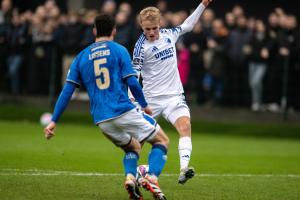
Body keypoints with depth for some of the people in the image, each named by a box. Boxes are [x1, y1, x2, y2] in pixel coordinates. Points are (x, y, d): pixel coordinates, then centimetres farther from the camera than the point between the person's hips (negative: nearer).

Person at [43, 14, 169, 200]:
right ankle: (152, 177, -14)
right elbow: (132, 82, -6)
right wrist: (145, 105, 9)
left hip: (102, 120, 4)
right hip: (124, 111, -4)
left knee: (133, 147, 26)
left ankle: (130, 176, -4)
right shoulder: (119, 50, 3)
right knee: (162, 140, 11)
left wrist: (54, 121, 9)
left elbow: (67, 90, 8)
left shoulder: (81, 57, 14)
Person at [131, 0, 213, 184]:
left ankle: (184, 169, -34)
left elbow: (187, 25, 25)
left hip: (174, 95, 3)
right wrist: (132, 99, -19)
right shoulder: (141, 46, -10)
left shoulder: (169, 34, 5)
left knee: (185, 125, -22)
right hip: (151, 98, -3)